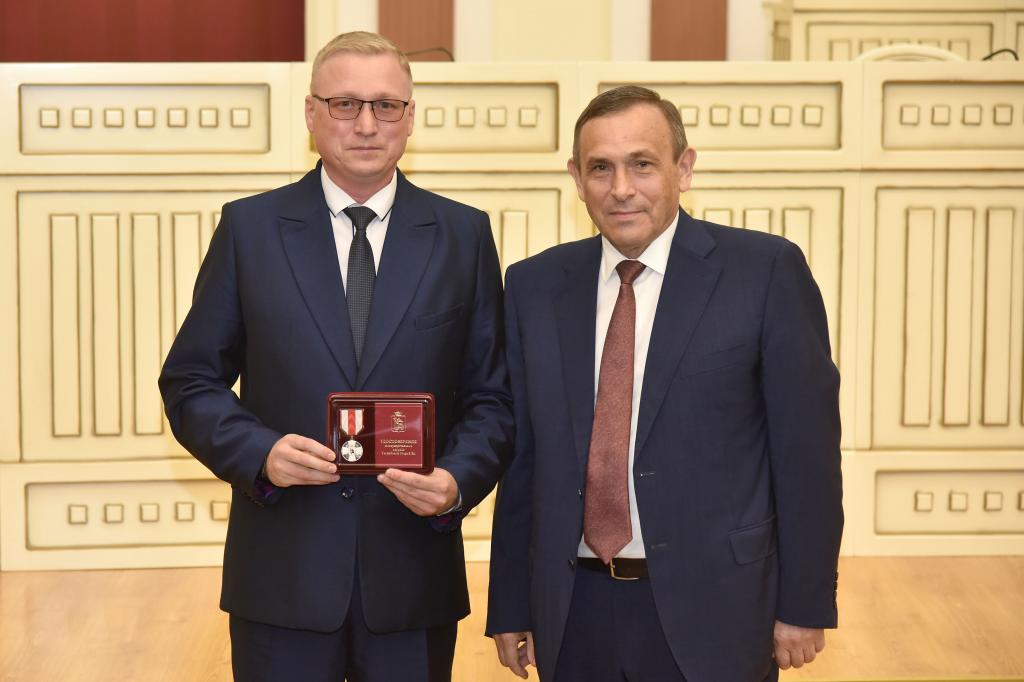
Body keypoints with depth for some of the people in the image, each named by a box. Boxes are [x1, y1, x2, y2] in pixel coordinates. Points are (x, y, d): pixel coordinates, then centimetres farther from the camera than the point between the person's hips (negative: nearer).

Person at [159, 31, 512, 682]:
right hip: (282, 573, 0)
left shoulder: (464, 235, 4)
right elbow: (191, 383, 4)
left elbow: (492, 397, 5)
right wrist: (259, 453, -13)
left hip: (414, 575, 1)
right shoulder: (249, 228, 2)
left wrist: (458, 482, -13)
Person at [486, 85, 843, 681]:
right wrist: (511, 607, 8)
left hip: (709, 612, -3)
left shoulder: (767, 270, -5)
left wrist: (806, 605, -5)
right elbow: (521, 455, 8)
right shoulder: (534, 286, 6)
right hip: (574, 616, 3)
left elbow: (807, 448, -4)